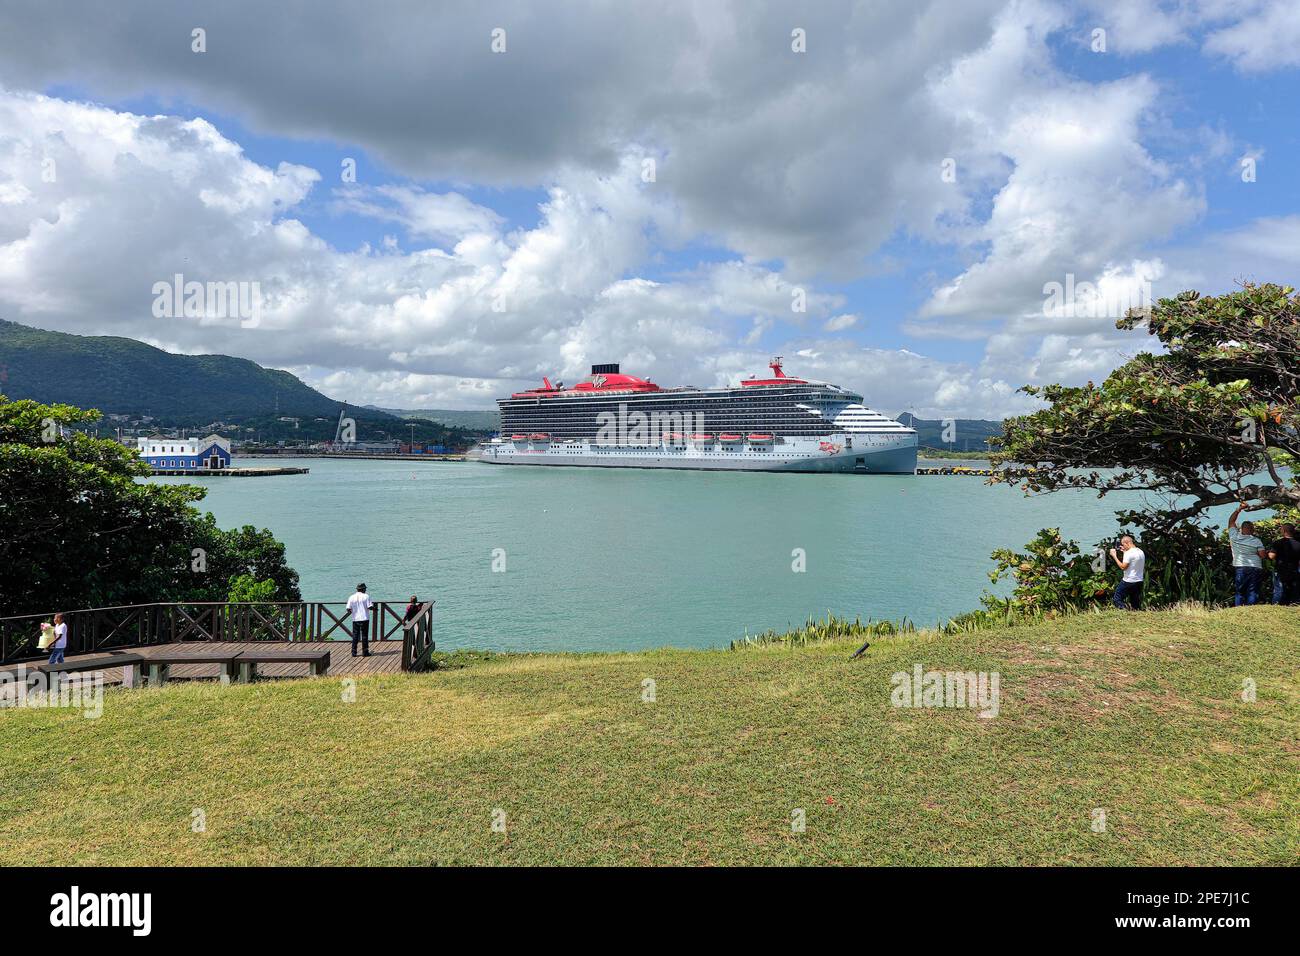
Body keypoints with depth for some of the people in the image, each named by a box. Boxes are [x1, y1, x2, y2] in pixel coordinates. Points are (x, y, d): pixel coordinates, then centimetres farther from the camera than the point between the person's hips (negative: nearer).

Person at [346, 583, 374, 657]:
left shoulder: (351, 597, 1)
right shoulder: (366, 596, -6)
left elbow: (348, 609, -2)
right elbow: (369, 607, -12)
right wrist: (372, 604, 10)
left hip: (355, 619, 2)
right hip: (364, 619, -2)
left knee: (355, 636, 9)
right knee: (364, 636, 4)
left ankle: (354, 652, 9)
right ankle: (365, 652, 5)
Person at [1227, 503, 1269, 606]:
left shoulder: (1235, 536, 2)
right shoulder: (1257, 541, 0)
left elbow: (1231, 521, 13)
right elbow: (1263, 555, -3)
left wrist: (1239, 509, 15)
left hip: (1239, 568, 0)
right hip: (1256, 568, 0)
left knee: (1239, 592, 3)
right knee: (1253, 592, 2)